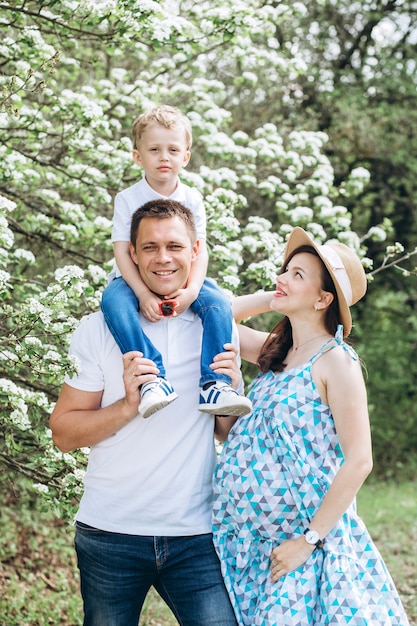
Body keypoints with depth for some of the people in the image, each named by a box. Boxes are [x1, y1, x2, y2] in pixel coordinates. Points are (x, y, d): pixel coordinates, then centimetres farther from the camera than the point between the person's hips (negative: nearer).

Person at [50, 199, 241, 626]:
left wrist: (232, 389, -9)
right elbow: (63, 433, -3)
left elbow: (229, 435, 11)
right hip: (111, 532, -1)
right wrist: (128, 405, -18)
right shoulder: (100, 329, -2)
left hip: (196, 534, 1)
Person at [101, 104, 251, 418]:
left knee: (218, 301, -26)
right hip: (136, 280, -2)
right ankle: (154, 378, -45)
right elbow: (122, 252, -12)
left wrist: (192, 289, -24)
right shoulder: (128, 199, -5)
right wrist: (144, 295, -26)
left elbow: (200, 251, -4)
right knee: (113, 301, -35)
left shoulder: (192, 200, 2)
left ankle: (214, 384, -29)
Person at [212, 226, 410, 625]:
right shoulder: (276, 352, 8)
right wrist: (270, 299, 7)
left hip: (308, 548, -6)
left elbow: (359, 461, -17)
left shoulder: (335, 360, -13)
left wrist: (310, 539, -17)